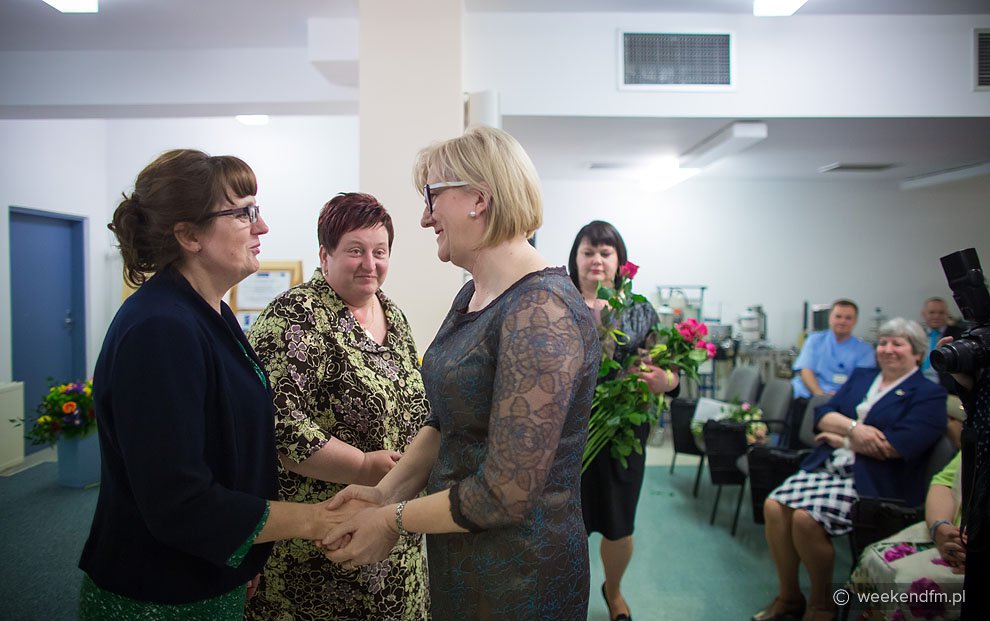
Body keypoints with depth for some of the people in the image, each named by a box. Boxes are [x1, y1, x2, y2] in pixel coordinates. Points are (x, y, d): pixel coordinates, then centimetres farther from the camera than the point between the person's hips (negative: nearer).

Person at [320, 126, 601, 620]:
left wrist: (395, 520, -13)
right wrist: (388, 491, -6)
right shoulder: (471, 296, 6)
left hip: (519, 577, -8)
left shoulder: (541, 312, -24)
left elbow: (504, 494, -25)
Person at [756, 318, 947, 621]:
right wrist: (853, 429, -12)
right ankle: (788, 597, 0)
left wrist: (842, 439, -5)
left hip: (874, 483, -6)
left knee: (806, 517, -27)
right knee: (774, 506, -18)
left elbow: (899, 446, -14)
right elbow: (823, 414, 9)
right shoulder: (860, 377, 21)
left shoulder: (929, 394, 2)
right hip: (827, 468, 6)